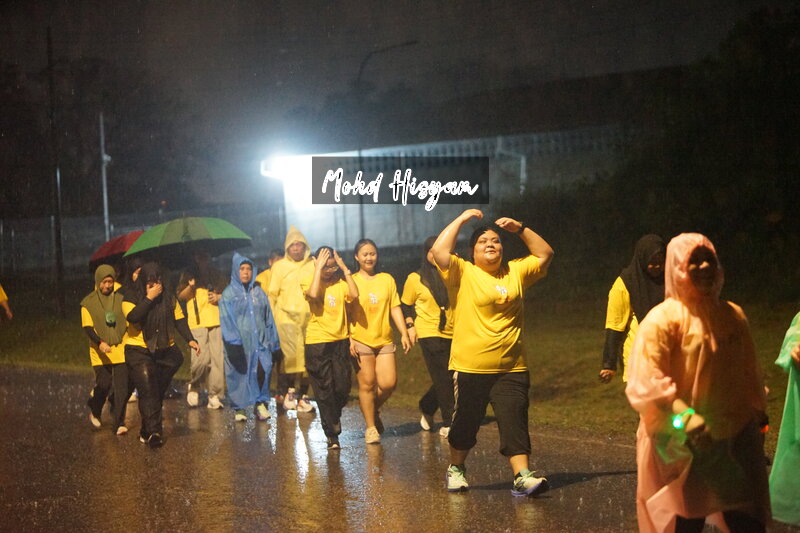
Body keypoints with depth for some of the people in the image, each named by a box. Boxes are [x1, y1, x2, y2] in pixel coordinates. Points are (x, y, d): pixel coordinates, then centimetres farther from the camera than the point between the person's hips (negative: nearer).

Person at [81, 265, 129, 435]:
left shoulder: (120, 299, 7)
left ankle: (118, 423, 1)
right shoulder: (88, 303, 1)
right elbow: (87, 327, -5)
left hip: (120, 350, 2)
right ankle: (95, 410, 26)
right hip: (100, 352, -2)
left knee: (122, 388, -6)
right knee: (104, 384, -6)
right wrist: (100, 342, -22)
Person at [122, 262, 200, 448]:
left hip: (164, 350, 4)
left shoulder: (168, 297, 5)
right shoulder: (131, 297, -7)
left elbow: (179, 319, 4)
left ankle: (147, 430, 22)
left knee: (158, 391, 9)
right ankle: (153, 432, -18)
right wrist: (149, 298, -24)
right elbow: (132, 317, -24)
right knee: (148, 390, -15)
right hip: (138, 350, -4)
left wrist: (190, 339, -10)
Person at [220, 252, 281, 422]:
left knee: (263, 370, -13)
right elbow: (226, 319, -6)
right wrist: (232, 341, -17)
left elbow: (268, 318, 15)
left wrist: (272, 341, 9)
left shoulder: (259, 293, 15)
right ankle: (239, 408, 8)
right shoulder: (229, 293, 3)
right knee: (239, 374, -2)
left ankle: (261, 403, -3)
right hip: (239, 342, -3)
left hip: (259, 340, 3)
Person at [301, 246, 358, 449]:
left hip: (340, 341, 2)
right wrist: (318, 268, -17)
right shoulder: (309, 282, -2)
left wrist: (345, 269, -10)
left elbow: (354, 295, -15)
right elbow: (313, 294, -25)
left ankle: (334, 416, 34)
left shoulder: (340, 282, 4)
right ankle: (332, 435, 12)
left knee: (343, 387, 2)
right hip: (317, 343, -2)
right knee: (324, 391, 1)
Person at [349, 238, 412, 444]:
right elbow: (346, 313, -1)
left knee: (388, 383, -4)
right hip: (361, 340, -3)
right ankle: (371, 427, 12)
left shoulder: (387, 279, 10)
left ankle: (374, 410, 26)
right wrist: (349, 339, -9)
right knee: (367, 384, -1)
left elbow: (395, 308, 10)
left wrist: (404, 334, 3)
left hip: (384, 340, 3)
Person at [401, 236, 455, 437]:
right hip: (430, 333, -3)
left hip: (452, 334, 3)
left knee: (447, 379, 7)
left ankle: (427, 408, 32)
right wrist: (410, 326, -2)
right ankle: (448, 424, 0)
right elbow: (405, 305, 10)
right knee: (443, 379, -6)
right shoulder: (415, 279, 2)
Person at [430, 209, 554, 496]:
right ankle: (456, 468, 29)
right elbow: (438, 251, -14)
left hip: (511, 368, 2)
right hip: (469, 367, -2)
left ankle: (522, 476, -8)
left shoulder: (515, 272, 10)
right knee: (465, 422, 9)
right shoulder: (463, 273, -1)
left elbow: (545, 255, 12)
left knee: (515, 421, -5)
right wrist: (461, 219, -7)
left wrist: (520, 229, 4)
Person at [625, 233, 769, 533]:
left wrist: (757, 415, 19)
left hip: (737, 440, 5)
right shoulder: (663, 318, -9)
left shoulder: (733, 315, 9)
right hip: (683, 444, -5)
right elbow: (647, 381, -17)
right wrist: (684, 416, -27)